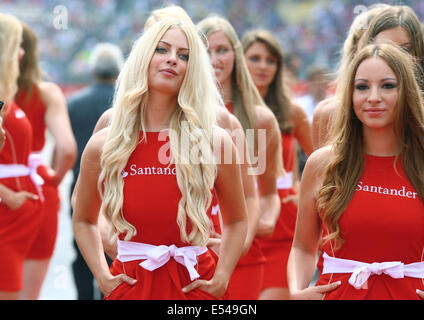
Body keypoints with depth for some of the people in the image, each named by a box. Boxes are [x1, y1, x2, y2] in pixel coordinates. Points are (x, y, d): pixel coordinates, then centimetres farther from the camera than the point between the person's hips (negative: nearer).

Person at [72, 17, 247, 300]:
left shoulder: (215, 143, -4)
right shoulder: (103, 146, -2)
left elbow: (236, 221, 11)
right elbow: (84, 220, 14)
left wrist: (221, 279, 0)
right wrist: (102, 277, 1)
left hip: (195, 285, 0)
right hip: (130, 285, 0)